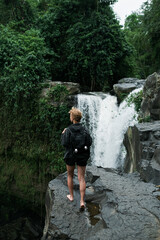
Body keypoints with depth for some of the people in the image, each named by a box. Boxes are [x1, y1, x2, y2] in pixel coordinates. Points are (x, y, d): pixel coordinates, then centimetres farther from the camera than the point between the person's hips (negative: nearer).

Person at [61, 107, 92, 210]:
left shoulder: (68, 130, -13)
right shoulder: (84, 129, -3)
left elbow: (65, 143, -16)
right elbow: (90, 142, -4)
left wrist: (63, 134, 0)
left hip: (70, 156, -2)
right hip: (82, 156, 2)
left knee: (70, 176, 20)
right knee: (82, 178, 4)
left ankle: (71, 196, 30)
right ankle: (82, 201, -2)